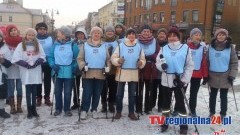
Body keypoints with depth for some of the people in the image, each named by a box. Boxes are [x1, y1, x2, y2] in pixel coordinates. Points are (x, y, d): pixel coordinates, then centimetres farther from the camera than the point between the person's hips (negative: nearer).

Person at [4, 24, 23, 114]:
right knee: (11, 88, 2)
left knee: (19, 88, 6)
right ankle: (12, 107, 11)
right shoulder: (6, 43, 1)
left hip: (20, 68, 1)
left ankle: (19, 106, 16)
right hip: (9, 69, -1)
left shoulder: (21, 42, 2)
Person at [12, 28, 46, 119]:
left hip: (36, 72, 2)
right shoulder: (21, 45, -1)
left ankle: (34, 109, 19)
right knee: (28, 91, 2)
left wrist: (36, 63, -12)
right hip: (26, 72, -2)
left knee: (34, 91, 9)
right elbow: (16, 58, -8)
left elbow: (43, 57, 3)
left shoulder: (38, 45, 7)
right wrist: (26, 64, -16)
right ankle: (29, 111, 10)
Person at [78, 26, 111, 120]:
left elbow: (108, 59, 11)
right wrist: (83, 66, -14)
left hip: (100, 74, 2)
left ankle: (94, 110, 22)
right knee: (87, 93, -1)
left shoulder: (104, 46, 11)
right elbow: (80, 58, 3)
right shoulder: (85, 45, 5)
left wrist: (108, 67, -5)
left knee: (97, 93, 9)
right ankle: (84, 110, 11)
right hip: (88, 73, -2)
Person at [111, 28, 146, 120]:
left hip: (134, 73, 2)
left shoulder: (139, 47, 4)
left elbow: (143, 59, 8)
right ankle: (118, 112, 20)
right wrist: (118, 61, -25)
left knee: (132, 94, 11)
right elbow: (113, 58, -4)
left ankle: (131, 112, 22)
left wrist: (141, 63, -14)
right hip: (122, 72, -2)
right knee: (120, 93, 6)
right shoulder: (120, 46, -2)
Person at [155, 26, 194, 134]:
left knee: (180, 103, 5)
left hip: (179, 80, -3)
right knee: (166, 102, 14)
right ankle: (165, 123, 30)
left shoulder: (185, 48, -3)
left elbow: (189, 66, -4)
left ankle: (183, 126, 20)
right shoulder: (164, 49, 5)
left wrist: (184, 80, -10)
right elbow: (158, 63, 2)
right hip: (166, 80, 3)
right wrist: (162, 65, -22)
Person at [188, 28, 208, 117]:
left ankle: (192, 110, 27)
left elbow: (204, 63, 3)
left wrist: (205, 76, 1)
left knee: (194, 93, 13)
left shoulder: (203, 48, 3)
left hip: (197, 74, 2)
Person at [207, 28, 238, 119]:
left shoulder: (230, 47, -3)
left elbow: (234, 62, -2)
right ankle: (212, 112, 28)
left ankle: (223, 114, 22)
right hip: (213, 76, 2)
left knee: (223, 96, 8)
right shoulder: (211, 47, 2)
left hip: (225, 76, -1)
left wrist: (232, 75, -9)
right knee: (213, 95, 13)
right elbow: (207, 61, 3)